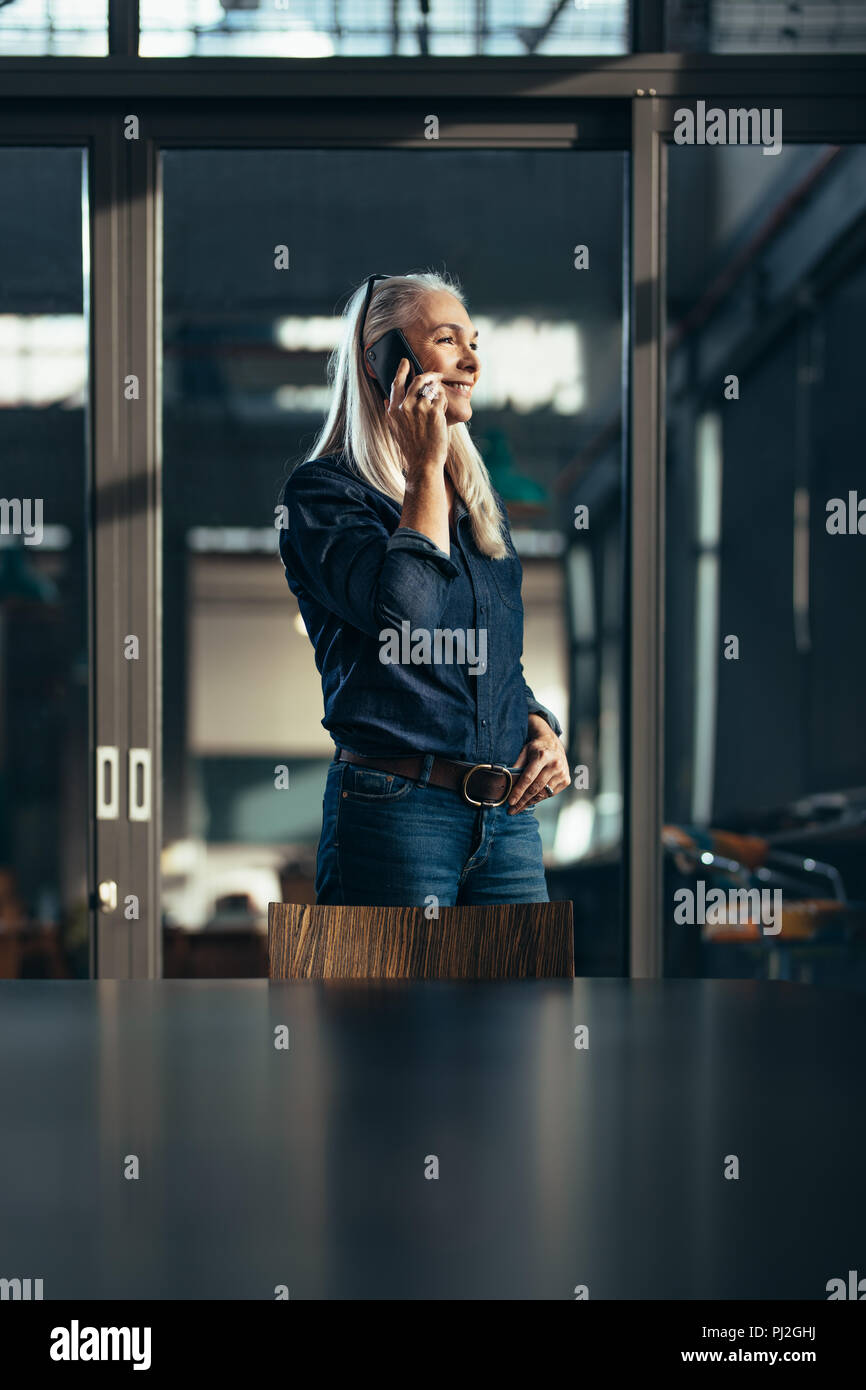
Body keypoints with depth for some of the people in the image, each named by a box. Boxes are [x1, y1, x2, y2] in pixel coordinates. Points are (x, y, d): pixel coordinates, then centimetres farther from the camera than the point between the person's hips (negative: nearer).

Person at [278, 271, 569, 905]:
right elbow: (404, 611, -20)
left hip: (509, 815, 6)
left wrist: (541, 728, 5)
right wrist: (427, 467, -9)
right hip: (395, 811, -6)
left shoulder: (483, 501, 19)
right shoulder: (324, 491, -3)